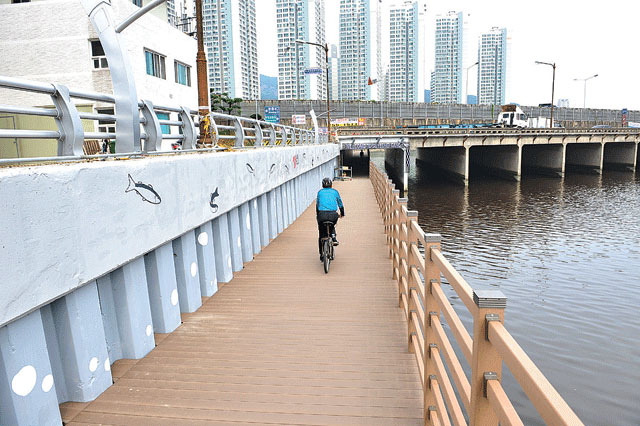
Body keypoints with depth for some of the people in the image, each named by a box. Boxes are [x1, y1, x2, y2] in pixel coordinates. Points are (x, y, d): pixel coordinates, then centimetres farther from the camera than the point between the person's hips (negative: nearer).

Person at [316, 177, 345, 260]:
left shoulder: (320, 192, 18)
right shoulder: (335, 192, 18)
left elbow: (317, 205, 28)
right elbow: (340, 204, 28)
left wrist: (317, 215, 43)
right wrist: (342, 214, 45)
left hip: (322, 215, 0)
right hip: (333, 215, 0)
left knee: (321, 235, 15)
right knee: (332, 226, 35)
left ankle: (321, 254, 16)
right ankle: (334, 238, 10)